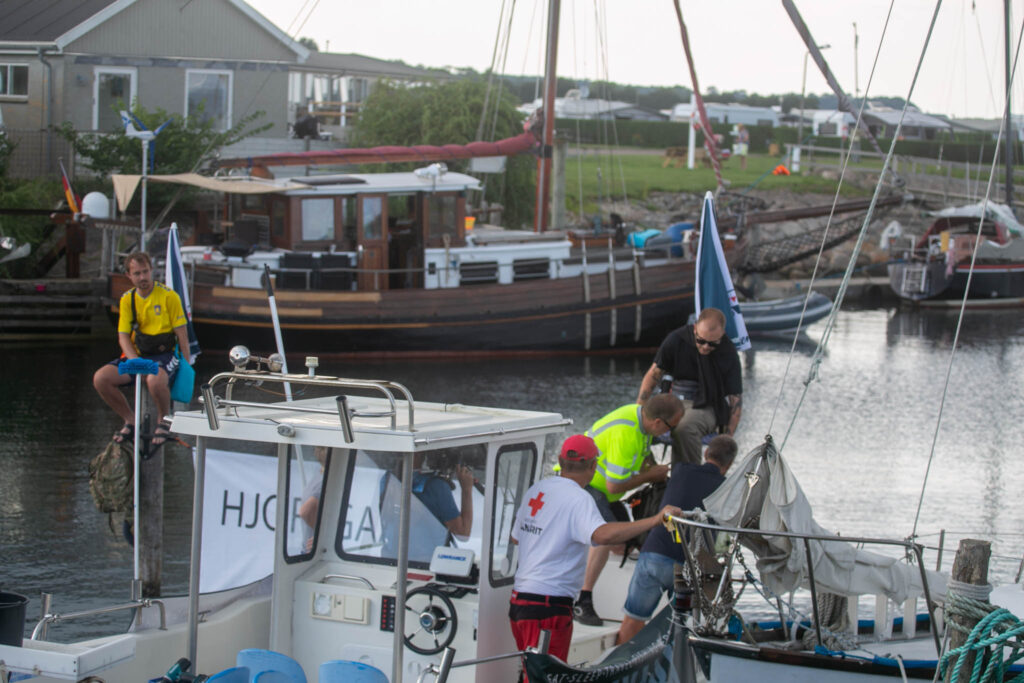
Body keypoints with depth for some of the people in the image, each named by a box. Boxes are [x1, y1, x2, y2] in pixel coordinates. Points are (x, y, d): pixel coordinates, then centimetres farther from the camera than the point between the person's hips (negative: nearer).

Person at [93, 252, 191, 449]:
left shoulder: (168, 296, -5)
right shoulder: (127, 299, 7)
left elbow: (181, 333, -3)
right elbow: (123, 336, 3)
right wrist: (135, 362, -15)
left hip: (163, 355, -4)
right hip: (136, 355, 5)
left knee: (155, 380, -40)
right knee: (100, 378, -20)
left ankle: (164, 420, -8)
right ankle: (131, 421, 1)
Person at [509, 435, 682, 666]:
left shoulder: (536, 490, 12)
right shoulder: (578, 499, -14)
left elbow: (516, 537, 25)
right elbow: (603, 534, -33)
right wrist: (654, 520, -35)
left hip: (519, 601, 9)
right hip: (549, 605, -9)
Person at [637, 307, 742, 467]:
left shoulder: (728, 354, -7)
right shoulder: (676, 340, -4)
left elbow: (736, 400, -4)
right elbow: (653, 375, 5)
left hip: (706, 407, -3)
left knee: (684, 428, -38)